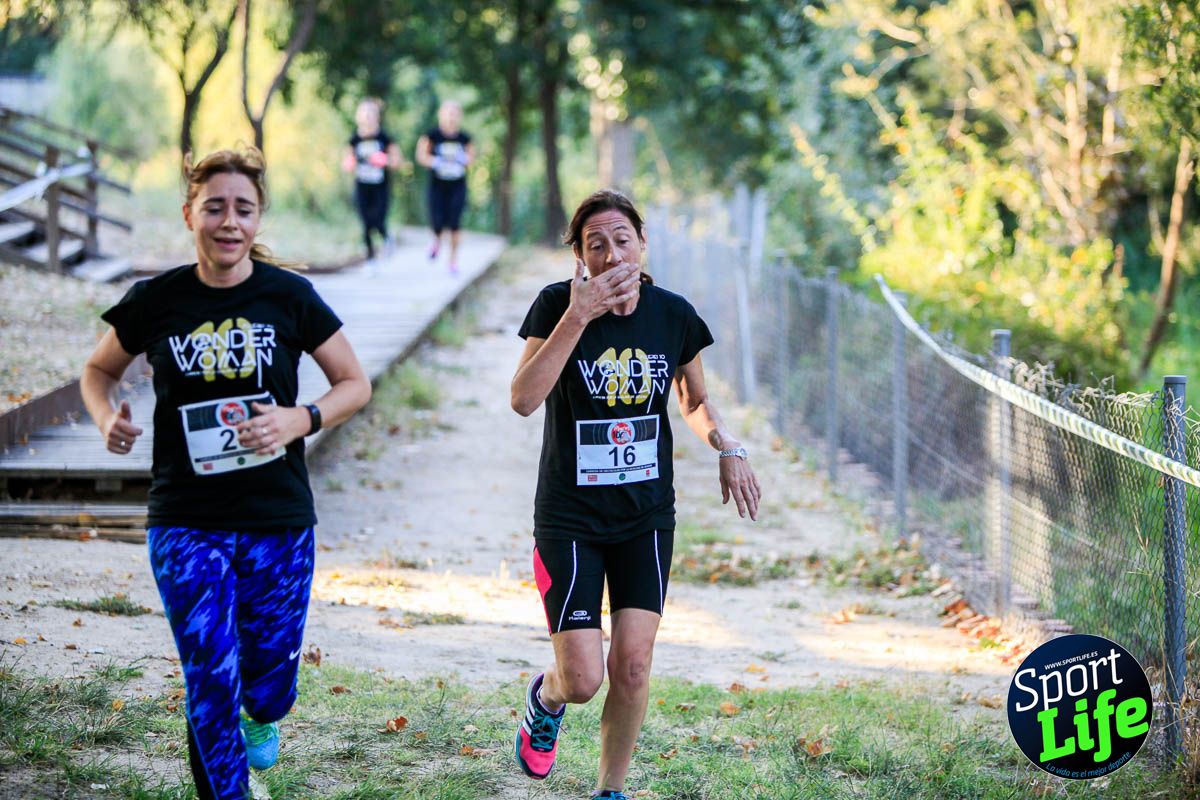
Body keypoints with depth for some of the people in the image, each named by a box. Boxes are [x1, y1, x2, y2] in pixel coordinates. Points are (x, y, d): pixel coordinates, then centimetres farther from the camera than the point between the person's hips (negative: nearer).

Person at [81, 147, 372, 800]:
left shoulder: (289, 296, -4)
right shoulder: (156, 300, -3)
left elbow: (355, 384, 4)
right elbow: (99, 370, 14)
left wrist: (301, 420, -14)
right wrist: (107, 418, -8)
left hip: (278, 522, 1)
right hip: (186, 525, -1)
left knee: (270, 685, 10)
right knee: (211, 686, -6)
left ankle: (260, 716, 47)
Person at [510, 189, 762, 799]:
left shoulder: (673, 315, -3)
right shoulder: (557, 304, -12)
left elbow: (695, 401, 14)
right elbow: (524, 399, -26)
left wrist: (726, 447, -6)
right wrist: (578, 316, -30)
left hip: (647, 518, 3)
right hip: (569, 518, -3)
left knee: (632, 668, -3)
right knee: (582, 679, -6)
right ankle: (544, 697, 32)